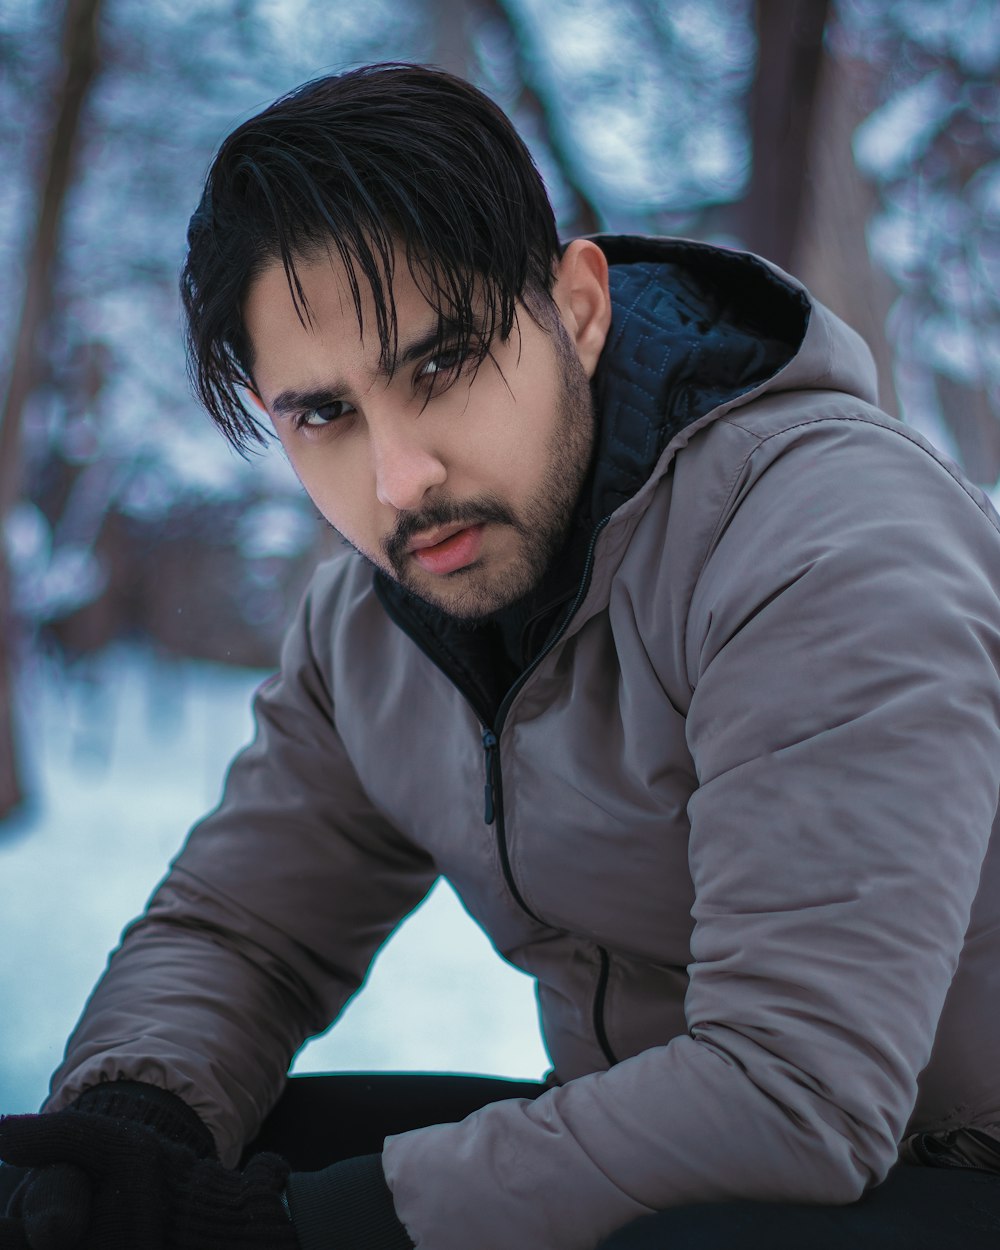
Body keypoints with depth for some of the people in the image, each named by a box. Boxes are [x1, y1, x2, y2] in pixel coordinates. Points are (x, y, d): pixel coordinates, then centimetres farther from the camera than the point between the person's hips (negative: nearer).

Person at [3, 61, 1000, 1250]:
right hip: (649, 1150, 6)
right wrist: (127, 1122, -17)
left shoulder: (832, 549, -25)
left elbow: (793, 1095, -31)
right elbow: (228, 931, 7)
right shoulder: (366, 616, 0)